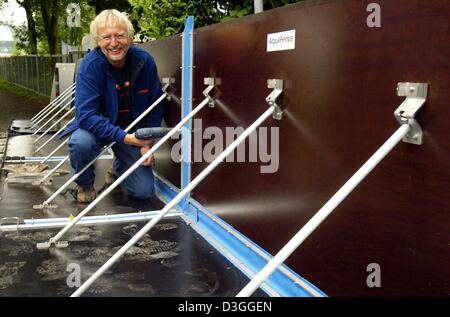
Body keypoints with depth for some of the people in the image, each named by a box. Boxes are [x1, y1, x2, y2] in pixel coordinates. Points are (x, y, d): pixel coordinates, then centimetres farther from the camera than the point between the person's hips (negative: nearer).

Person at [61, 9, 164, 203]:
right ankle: (84, 184, -2)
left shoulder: (144, 61, -14)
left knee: (144, 191, -6)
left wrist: (147, 143, -8)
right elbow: (86, 115, -29)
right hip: (98, 128, -2)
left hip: (133, 131, 3)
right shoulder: (90, 65, -23)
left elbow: (155, 106, -2)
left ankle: (118, 168, 31)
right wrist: (124, 137, -36)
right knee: (81, 142, -37)